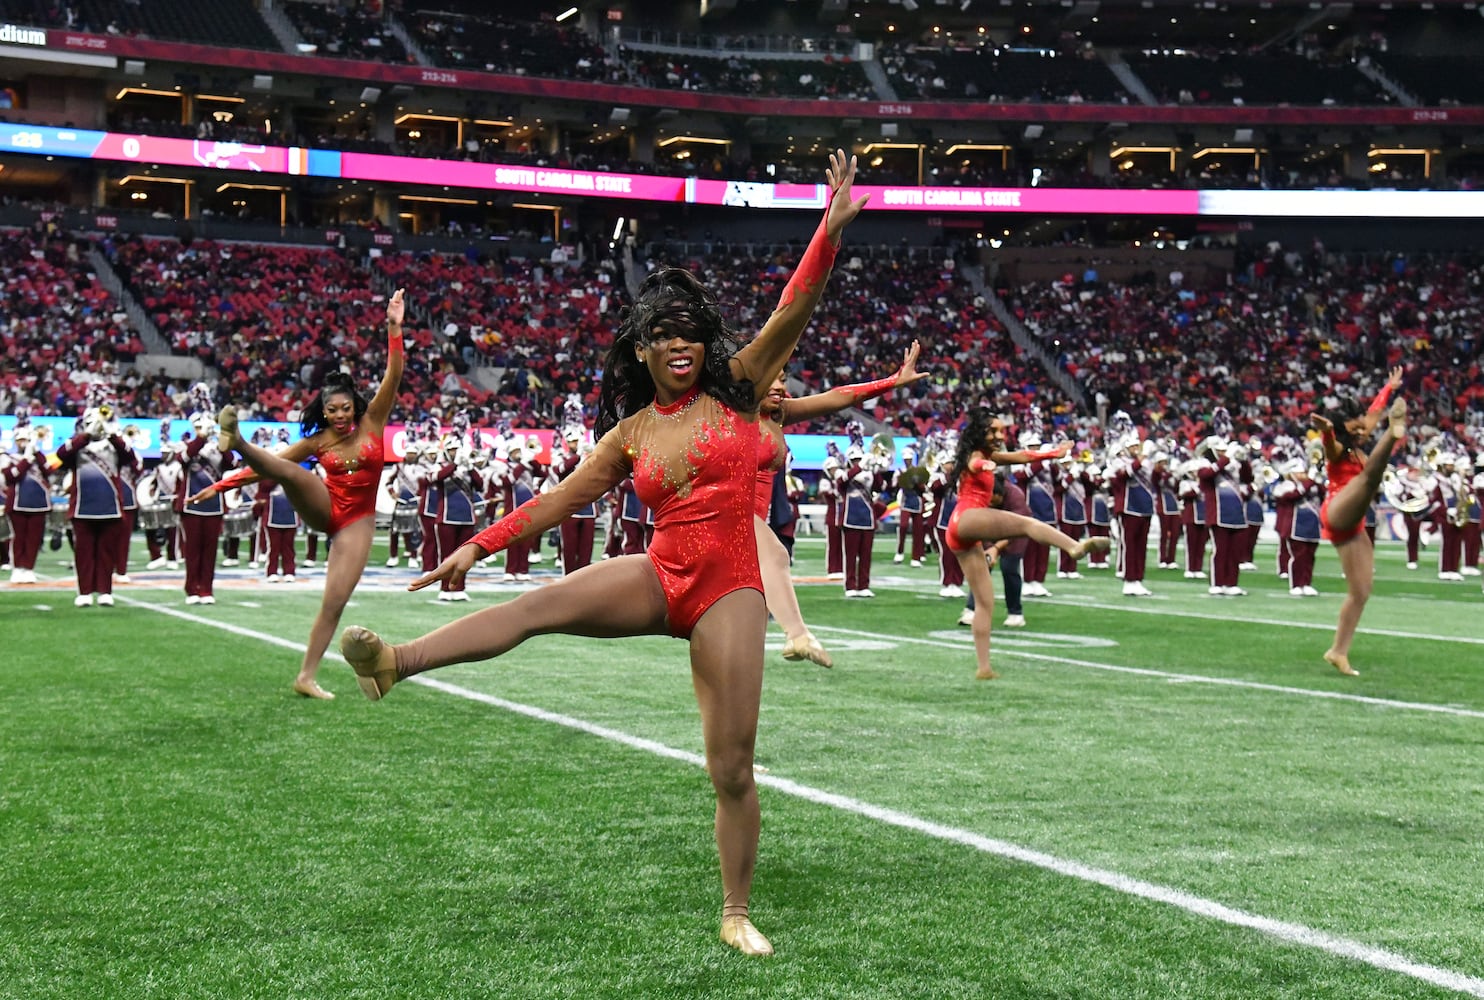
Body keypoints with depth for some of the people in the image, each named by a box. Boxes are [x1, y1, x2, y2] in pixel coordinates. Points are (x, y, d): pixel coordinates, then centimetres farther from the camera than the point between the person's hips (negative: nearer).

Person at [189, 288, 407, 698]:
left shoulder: (372, 422, 0)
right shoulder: (317, 441, 3)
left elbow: (393, 376, -10)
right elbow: (270, 465, 8)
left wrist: (394, 328, -21)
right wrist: (222, 485, 5)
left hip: (357, 523, -1)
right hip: (323, 509, 1)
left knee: (334, 602, -8)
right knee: (292, 473, -29)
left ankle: (307, 677, -5)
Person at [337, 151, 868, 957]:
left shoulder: (736, 389, 3)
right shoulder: (631, 434, 9)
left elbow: (792, 312, -7)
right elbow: (561, 499, 10)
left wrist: (831, 230, -18)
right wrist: (479, 546, 6)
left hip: (729, 590, -2)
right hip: (659, 579, 2)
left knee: (731, 768, -2)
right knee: (542, 602, -24)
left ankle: (736, 913, 13)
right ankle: (394, 663, -38)